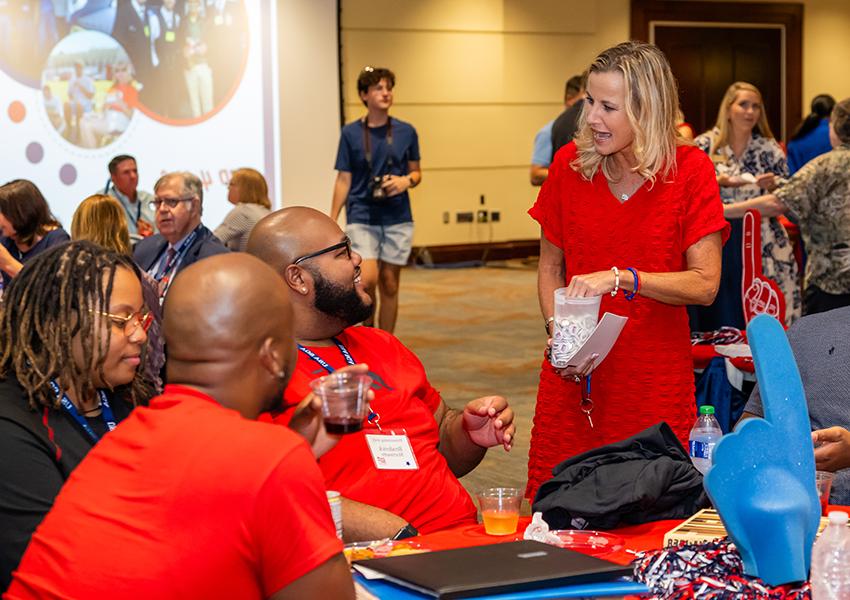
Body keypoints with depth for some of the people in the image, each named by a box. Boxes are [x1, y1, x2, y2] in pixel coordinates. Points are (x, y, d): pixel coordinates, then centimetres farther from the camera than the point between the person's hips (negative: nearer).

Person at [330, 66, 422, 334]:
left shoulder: (406, 131, 3)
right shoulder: (351, 133, 0)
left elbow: (416, 173, 12)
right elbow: (343, 180, 2)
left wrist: (407, 180, -11)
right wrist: (332, 221, -2)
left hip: (397, 218, 2)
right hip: (361, 218, -2)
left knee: (389, 284, 4)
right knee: (367, 279, -17)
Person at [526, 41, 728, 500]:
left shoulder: (690, 171, -6)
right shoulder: (570, 164, 1)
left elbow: (704, 285, -9)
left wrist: (620, 278, -21)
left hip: (656, 382, -2)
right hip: (574, 377, 2)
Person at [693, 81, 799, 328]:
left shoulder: (770, 148, 5)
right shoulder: (704, 146, 2)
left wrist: (773, 185, -12)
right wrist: (718, 182, -14)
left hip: (762, 244, 1)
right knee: (718, 315, 1)